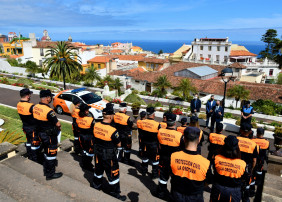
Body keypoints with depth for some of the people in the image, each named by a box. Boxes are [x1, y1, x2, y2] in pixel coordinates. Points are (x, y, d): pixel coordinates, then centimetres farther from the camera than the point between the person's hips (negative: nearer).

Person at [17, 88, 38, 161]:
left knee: (29, 141, 23)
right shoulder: (30, 106, -31)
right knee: (35, 143, 8)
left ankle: (29, 156, 37)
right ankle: (34, 159, 19)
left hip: (25, 127, 8)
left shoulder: (18, 105, -4)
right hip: (33, 128, -8)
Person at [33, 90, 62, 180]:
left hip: (40, 133, 8)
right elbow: (58, 124, -23)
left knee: (46, 151, 25)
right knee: (51, 153, 7)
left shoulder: (35, 107, -3)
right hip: (49, 135, -8)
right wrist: (58, 126, -1)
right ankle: (50, 174, 20)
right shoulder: (49, 111, -29)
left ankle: (47, 168, 42)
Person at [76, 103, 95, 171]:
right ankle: (88, 166, 21)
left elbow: (77, 128, 5)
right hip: (89, 138, -6)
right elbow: (94, 129, -18)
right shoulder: (90, 120, -26)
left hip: (81, 137, 7)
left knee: (84, 150, 23)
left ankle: (84, 164, 37)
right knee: (90, 151, 11)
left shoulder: (77, 119, -6)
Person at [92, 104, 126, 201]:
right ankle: (115, 193, 27)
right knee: (113, 174, 12)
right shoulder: (113, 130, -30)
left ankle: (96, 186, 51)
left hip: (98, 153, 6)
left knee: (98, 170, 28)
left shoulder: (96, 125, -12)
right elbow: (119, 145, -17)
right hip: (109, 156, -6)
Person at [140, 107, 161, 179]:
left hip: (145, 144, 5)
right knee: (155, 159, 13)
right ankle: (154, 174, 25)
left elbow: (141, 133, 1)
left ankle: (143, 171, 39)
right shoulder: (157, 124, -24)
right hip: (153, 145, -4)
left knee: (145, 157, 23)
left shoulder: (142, 122, -11)